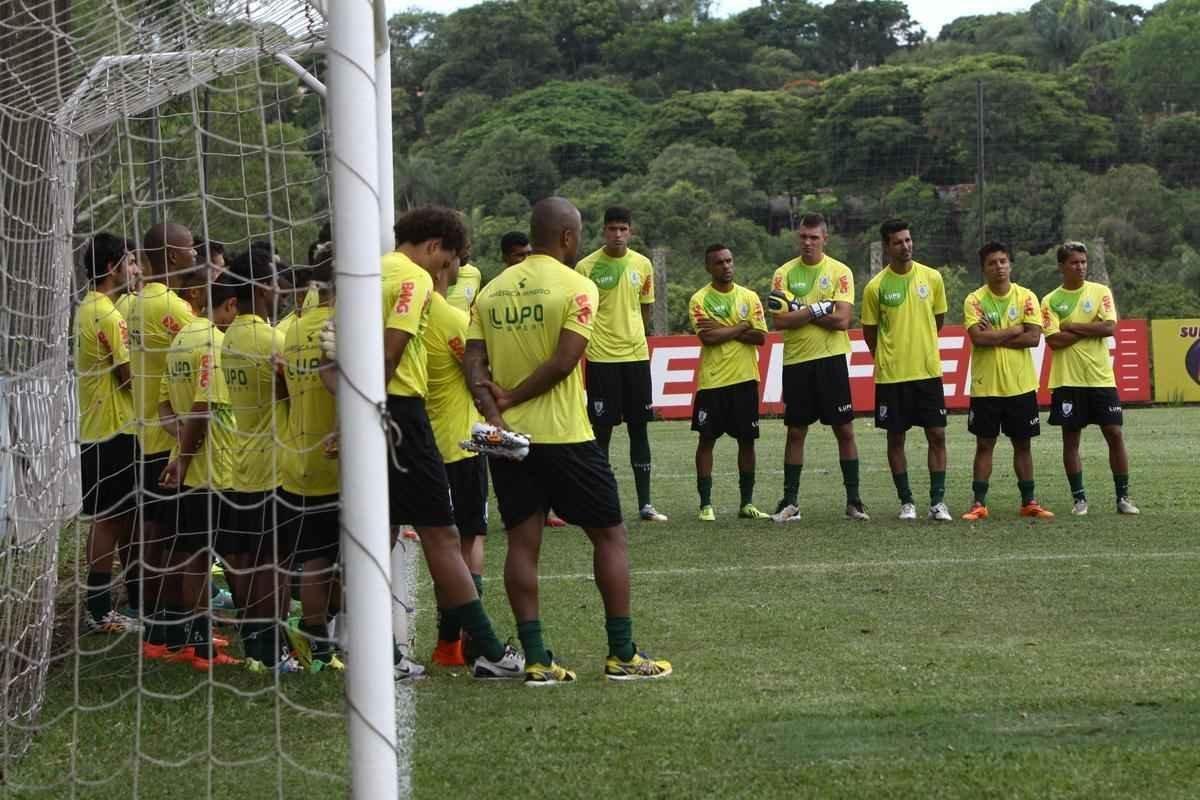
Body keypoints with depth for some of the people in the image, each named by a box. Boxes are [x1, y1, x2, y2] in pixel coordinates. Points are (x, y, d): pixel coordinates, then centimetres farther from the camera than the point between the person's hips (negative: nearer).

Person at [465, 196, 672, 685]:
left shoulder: (492, 291, 9)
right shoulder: (576, 288, -8)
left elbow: (474, 363, 0)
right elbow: (563, 362, -16)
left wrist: (495, 413, -8)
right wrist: (513, 397, -7)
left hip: (508, 437, 5)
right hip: (563, 435, -5)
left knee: (522, 543, 6)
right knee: (610, 537, 7)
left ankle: (536, 660, 3)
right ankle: (622, 655, 7)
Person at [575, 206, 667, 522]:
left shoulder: (642, 265, 5)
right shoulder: (587, 267, -6)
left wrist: (631, 337, 13)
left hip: (636, 355, 4)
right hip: (601, 359, -4)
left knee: (639, 428, 6)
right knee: (601, 431, -1)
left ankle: (645, 504, 11)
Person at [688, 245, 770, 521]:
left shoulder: (749, 297, 7)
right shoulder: (700, 299, -2)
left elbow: (760, 337, -2)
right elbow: (708, 337, -16)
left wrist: (723, 329, -10)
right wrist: (742, 327, -7)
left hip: (745, 379, 3)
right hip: (712, 381, -3)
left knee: (747, 441, 5)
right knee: (707, 439, -1)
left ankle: (747, 503, 13)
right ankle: (706, 504, 4)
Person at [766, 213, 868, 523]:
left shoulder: (840, 272, -1)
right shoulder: (785, 273, 4)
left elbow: (842, 320, -13)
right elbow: (779, 321, -8)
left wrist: (798, 310, -11)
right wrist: (818, 309, -14)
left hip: (831, 359, -1)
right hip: (796, 361, 1)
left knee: (844, 430, 1)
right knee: (795, 431, 6)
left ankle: (853, 500, 8)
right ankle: (790, 502, 11)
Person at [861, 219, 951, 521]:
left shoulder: (932, 278, 1)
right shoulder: (876, 287, -5)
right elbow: (869, 331, 5)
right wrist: (888, 358, 10)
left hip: (928, 370, 2)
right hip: (891, 374, -1)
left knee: (937, 435, -1)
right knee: (896, 437, 4)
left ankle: (937, 501, 4)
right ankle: (906, 502, 13)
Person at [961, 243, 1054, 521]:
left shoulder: (1026, 297, 1)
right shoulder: (975, 300, -2)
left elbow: (1034, 337, -9)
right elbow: (978, 337, -16)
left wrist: (995, 337, -12)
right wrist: (1014, 331, -11)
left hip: (1021, 385, 1)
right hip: (985, 386, -1)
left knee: (1023, 444, 8)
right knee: (984, 445, 2)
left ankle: (1029, 502, 15)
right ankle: (979, 503, 6)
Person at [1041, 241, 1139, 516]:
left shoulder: (1101, 292, 3)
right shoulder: (1051, 301, 1)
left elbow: (1109, 328, -10)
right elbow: (1054, 340, -11)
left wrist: (1072, 327, -9)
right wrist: (1090, 329, -9)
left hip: (1101, 377, 1)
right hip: (1068, 380, 0)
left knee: (1115, 434, -1)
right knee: (1071, 439, 2)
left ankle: (1123, 497, 7)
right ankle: (1079, 498, 11)